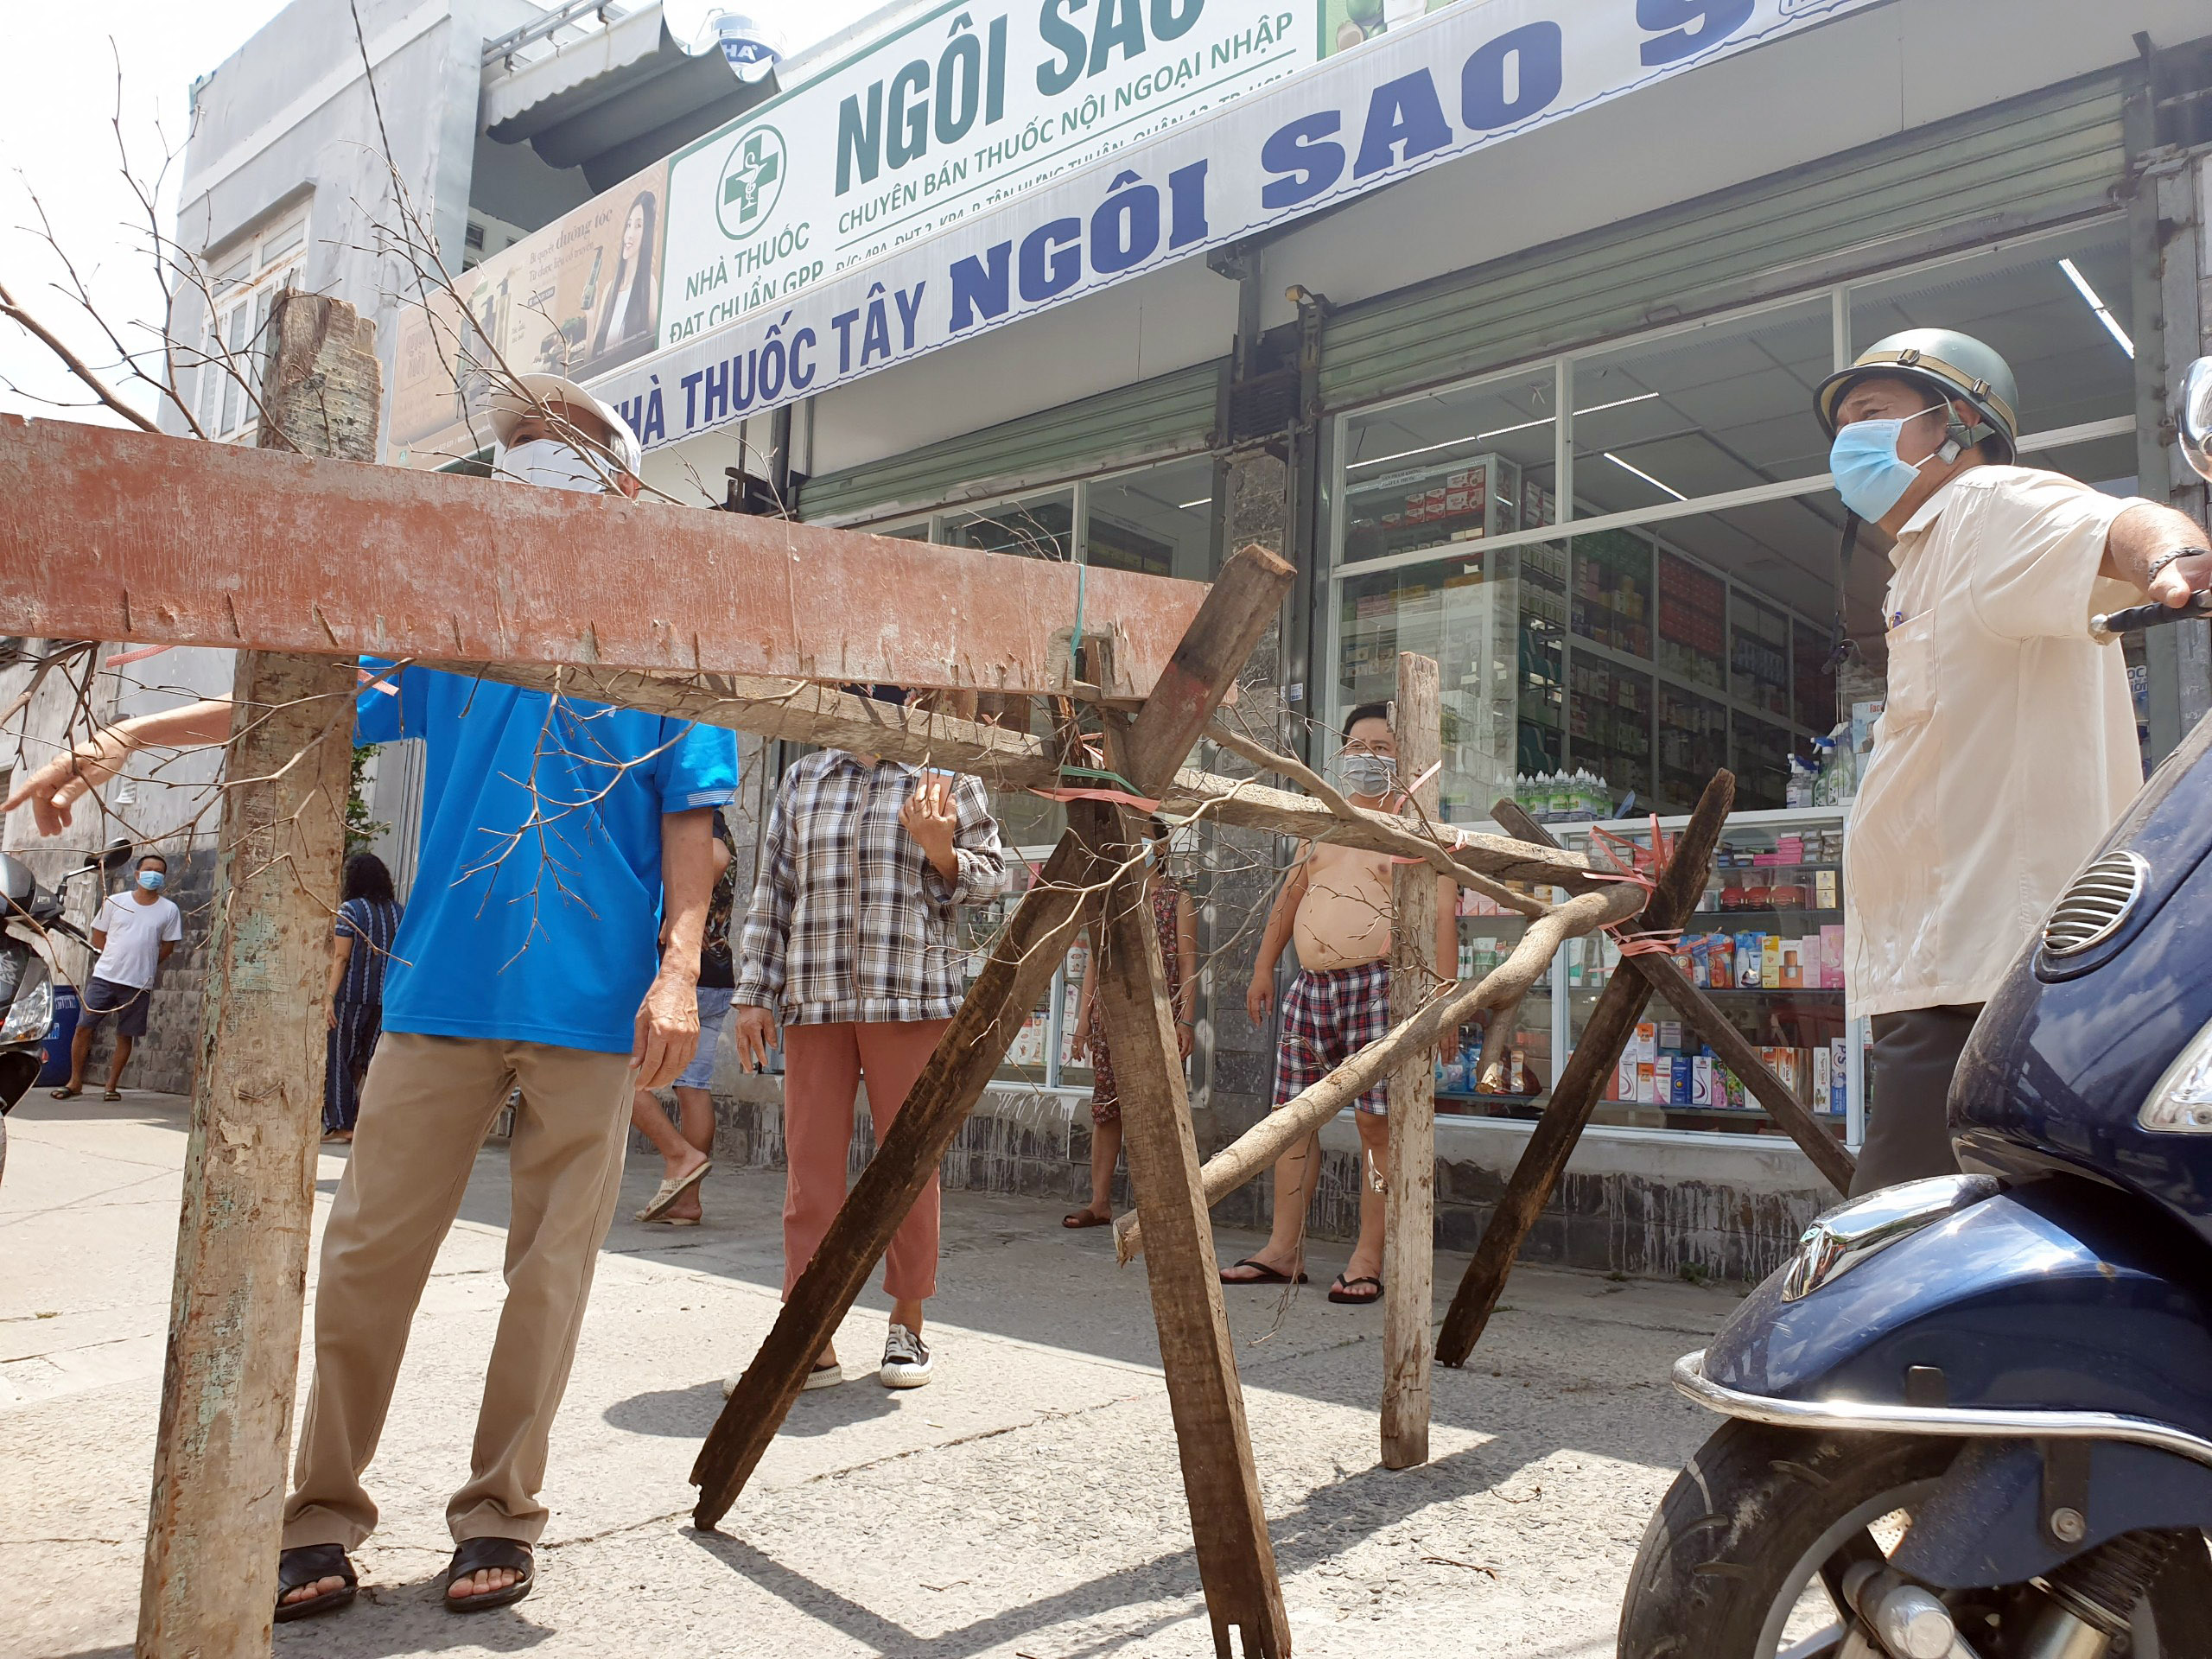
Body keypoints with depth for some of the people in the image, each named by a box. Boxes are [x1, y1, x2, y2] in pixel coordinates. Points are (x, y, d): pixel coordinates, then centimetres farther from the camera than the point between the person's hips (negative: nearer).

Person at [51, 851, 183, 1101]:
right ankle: (75, 1082, 13)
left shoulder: (169, 910, 1)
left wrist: (142, 965, 5)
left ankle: (112, 1086, 16)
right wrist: (120, 958, 3)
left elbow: (167, 947, 8)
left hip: (139, 984, -1)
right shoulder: (114, 902, 3)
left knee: (125, 1035, 5)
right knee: (84, 1027, 0)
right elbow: (98, 937, 9)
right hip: (104, 977, 1)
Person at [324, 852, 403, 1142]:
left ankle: (340, 1124, 2)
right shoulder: (398, 912, 8)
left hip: (352, 995, -5)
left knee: (339, 1058, 4)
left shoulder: (350, 909, -5)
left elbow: (341, 957, -9)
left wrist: (330, 997, -8)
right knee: (371, 1058, 11)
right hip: (387, 998, 5)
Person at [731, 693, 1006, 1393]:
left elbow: (990, 876, 8)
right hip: (815, 1001, 3)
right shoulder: (803, 780, 15)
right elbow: (772, 893, 15)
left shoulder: (947, 779, 6)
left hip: (912, 1000, -2)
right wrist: (754, 993, 9)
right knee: (810, 1169, 2)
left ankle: (907, 1328, 20)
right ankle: (811, 1341, 9)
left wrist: (938, 848, -13)